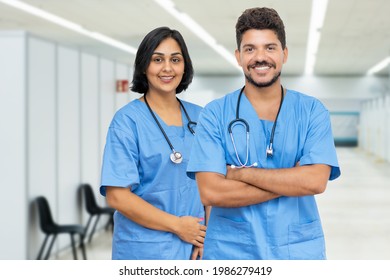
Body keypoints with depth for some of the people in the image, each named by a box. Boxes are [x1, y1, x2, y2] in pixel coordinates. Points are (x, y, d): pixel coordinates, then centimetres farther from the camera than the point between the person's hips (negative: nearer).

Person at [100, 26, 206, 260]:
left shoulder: (198, 116, 6)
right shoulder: (127, 120, -7)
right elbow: (117, 196, -13)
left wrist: (207, 232, -8)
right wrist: (177, 225, -15)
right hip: (145, 250, -4)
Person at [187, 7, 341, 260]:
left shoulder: (312, 111, -2)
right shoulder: (214, 114, -5)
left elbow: (316, 181, -15)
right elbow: (210, 192, -14)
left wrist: (240, 173, -15)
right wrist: (291, 181, -14)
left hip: (299, 250, 1)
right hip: (230, 252, -1)